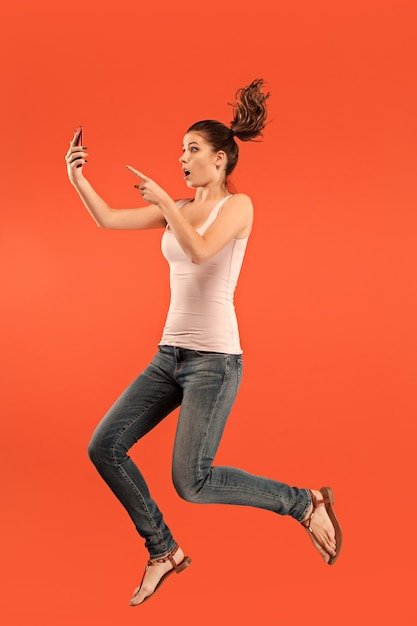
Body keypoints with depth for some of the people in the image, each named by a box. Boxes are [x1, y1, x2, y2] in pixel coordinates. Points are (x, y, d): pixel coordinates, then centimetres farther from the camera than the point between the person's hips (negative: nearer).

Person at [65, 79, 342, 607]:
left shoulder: (238, 205, -5)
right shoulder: (178, 210, 14)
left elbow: (199, 250, -24)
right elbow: (107, 219, 10)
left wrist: (164, 200, -14)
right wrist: (77, 178, -3)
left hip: (214, 357, -7)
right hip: (170, 354, 8)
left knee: (192, 482, -14)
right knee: (104, 447, 1)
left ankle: (304, 503, 7)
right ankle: (163, 551, 17)